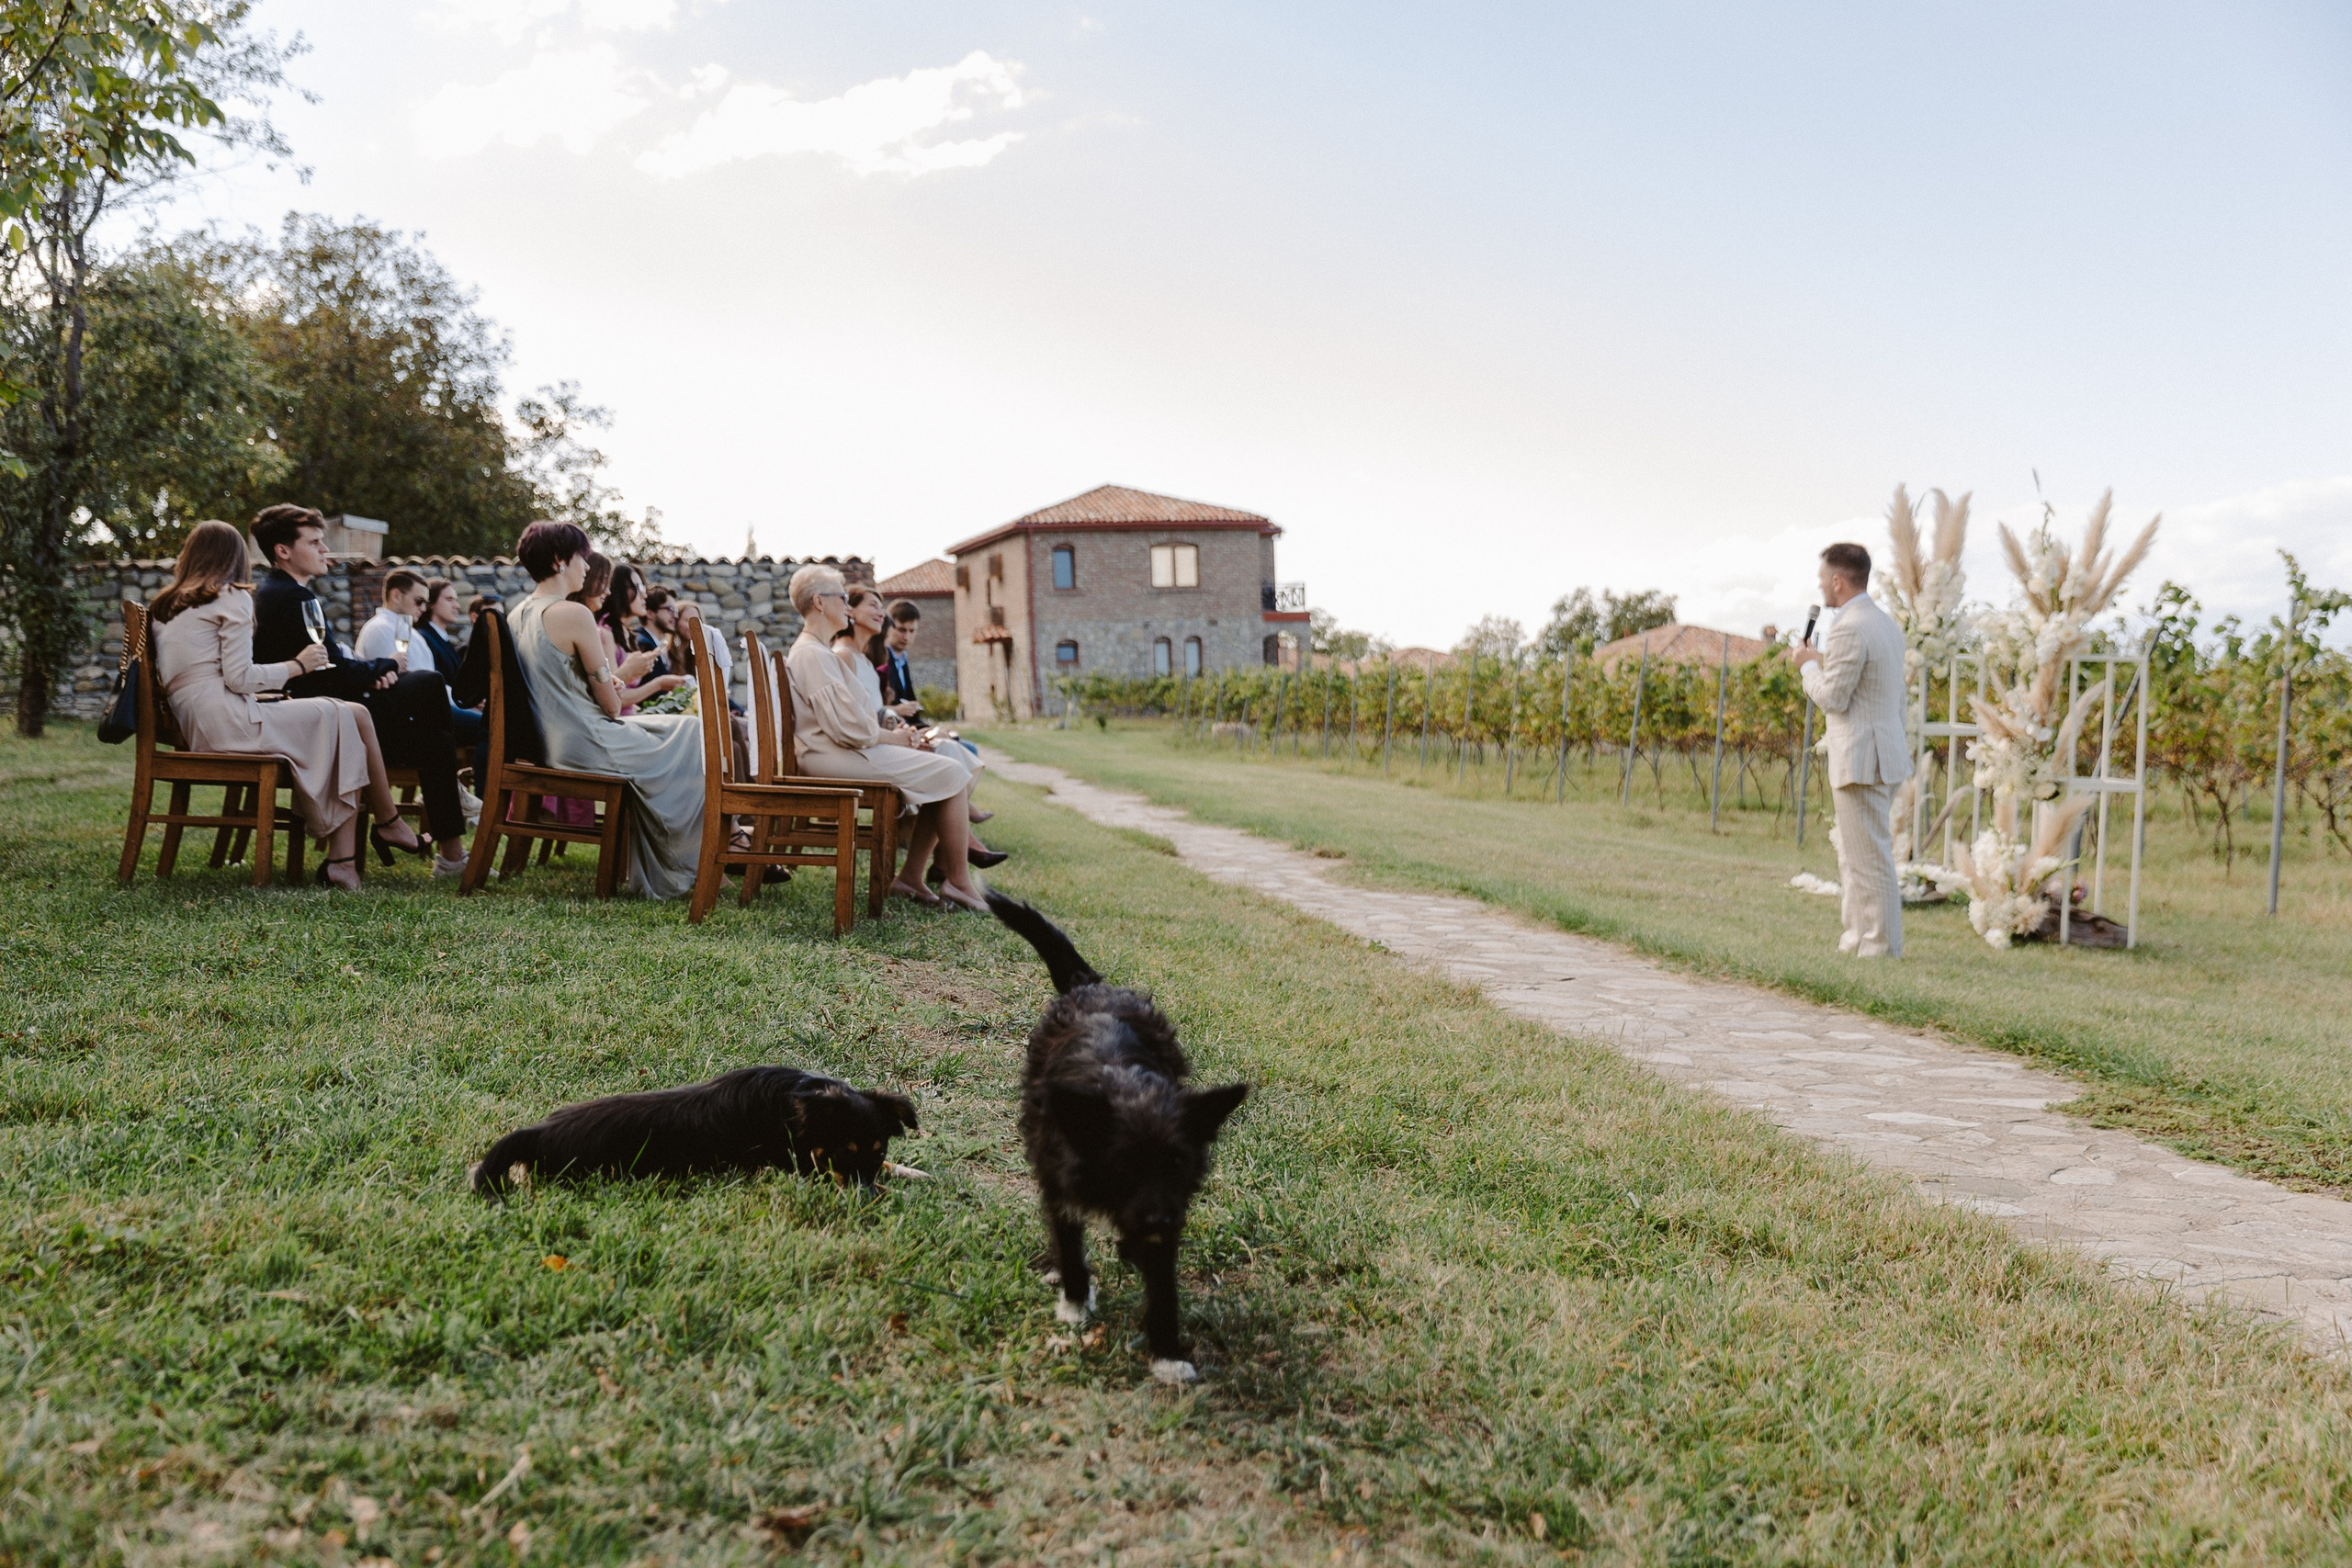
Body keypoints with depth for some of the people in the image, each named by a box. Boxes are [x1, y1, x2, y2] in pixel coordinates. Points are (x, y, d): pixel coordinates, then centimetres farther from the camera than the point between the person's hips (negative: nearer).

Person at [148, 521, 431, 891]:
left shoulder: (163, 608, 21)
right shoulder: (232, 598, -4)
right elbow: (239, 678, -12)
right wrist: (298, 666, 2)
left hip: (195, 732, 9)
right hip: (231, 724, -9)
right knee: (354, 717, 0)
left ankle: (341, 860, -3)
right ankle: (388, 821, 14)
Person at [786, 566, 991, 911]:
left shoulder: (814, 650, 20)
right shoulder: (812, 654, -15)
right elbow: (848, 728, -23)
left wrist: (893, 734, 7)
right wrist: (892, 737, -7)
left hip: (851, 750, 11)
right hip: (837, 758, -11)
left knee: (944, 775, 6)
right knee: (952, 775, -12)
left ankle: (911, 876, 3)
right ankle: (959, 880, -5)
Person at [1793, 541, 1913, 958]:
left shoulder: (1849, 630, -17)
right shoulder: (1886, 623, 15)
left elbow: (1832, 698, -16)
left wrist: (1809, 664, -1)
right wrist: (1824, 661, 20)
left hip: (1861, 760, -10)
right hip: (1885, 754, 10)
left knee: (1870, 858, -4)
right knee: (1853, 858, 17)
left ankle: (1882, 946, 1)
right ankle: (1858, 936, 24)